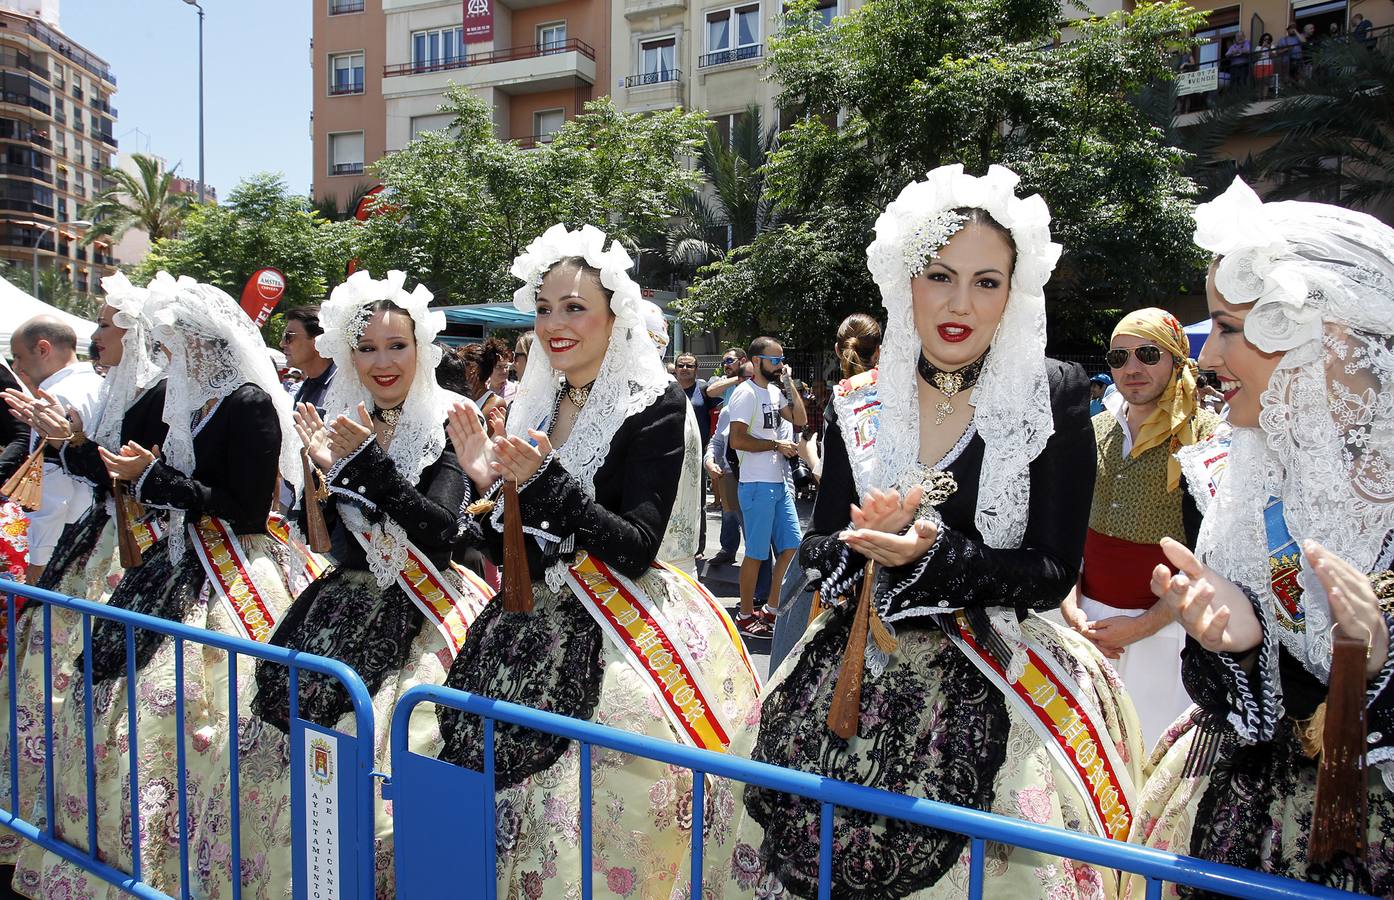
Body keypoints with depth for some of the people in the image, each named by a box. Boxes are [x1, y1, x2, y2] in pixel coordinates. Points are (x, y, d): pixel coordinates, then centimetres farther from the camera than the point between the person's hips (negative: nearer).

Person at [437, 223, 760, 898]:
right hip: (533, 631, 6)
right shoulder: (537, 405, 11)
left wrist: (542, 480, -23)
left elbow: (636, 548, -15)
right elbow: (513, 557, 11)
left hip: (615, 635, -6)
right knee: (509, 812, 7)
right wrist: (488, 484, -7)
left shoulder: (655, 405, -8)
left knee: (595, 829, -6)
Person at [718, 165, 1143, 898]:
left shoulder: (1054, 395, -6)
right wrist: (864, 542, -16)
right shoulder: (857, 404, 4)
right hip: (857, 676, 3)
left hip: (988, 693, -2)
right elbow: (818, 548, 6)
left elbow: (1053, 571, -9)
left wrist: (931, 553, -23)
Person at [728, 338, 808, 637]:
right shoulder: (746, 393, -13)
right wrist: (777, 445, -14)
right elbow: (737, 439, -21)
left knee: (791, 545, 10)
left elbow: (800, 420, 11)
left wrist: (789, 383, 6)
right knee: (756, 553, -1)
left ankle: (771, 609, 21)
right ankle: (746, 616, 12)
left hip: (779, 483, 9)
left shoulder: (775, 390, 14)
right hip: (757, 485, -9)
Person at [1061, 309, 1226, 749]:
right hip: (1089, 619, 4)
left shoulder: (1206, 435, -7)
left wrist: (1143, 625, -14)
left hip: (1165, 627, -4)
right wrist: (1072, 610, -2)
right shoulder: (1093, 431, 8)